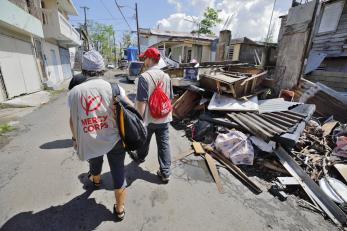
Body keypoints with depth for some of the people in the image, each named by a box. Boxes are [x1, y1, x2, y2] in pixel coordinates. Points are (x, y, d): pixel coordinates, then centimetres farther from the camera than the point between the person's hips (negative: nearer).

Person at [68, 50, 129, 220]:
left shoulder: (74, 91, -5)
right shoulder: (113, 88, -12)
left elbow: (72, 120, 3)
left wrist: (76, 138, 19)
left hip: (88, 142, 3)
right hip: (114, 140, -3)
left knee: (94, 163, 34)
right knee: (118, 173, 13)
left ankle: (96, 180, 67)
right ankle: (120, 209, 30)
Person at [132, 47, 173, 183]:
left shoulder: (144, 77, -17)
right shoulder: (166, 76, 3)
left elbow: (141, 102, -20)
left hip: (148, 118, -4)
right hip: (164, 118, 4)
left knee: (144, 142, 21)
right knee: (164, 144, 10)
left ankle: (140, 157, 49)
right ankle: (165, 173, 17)